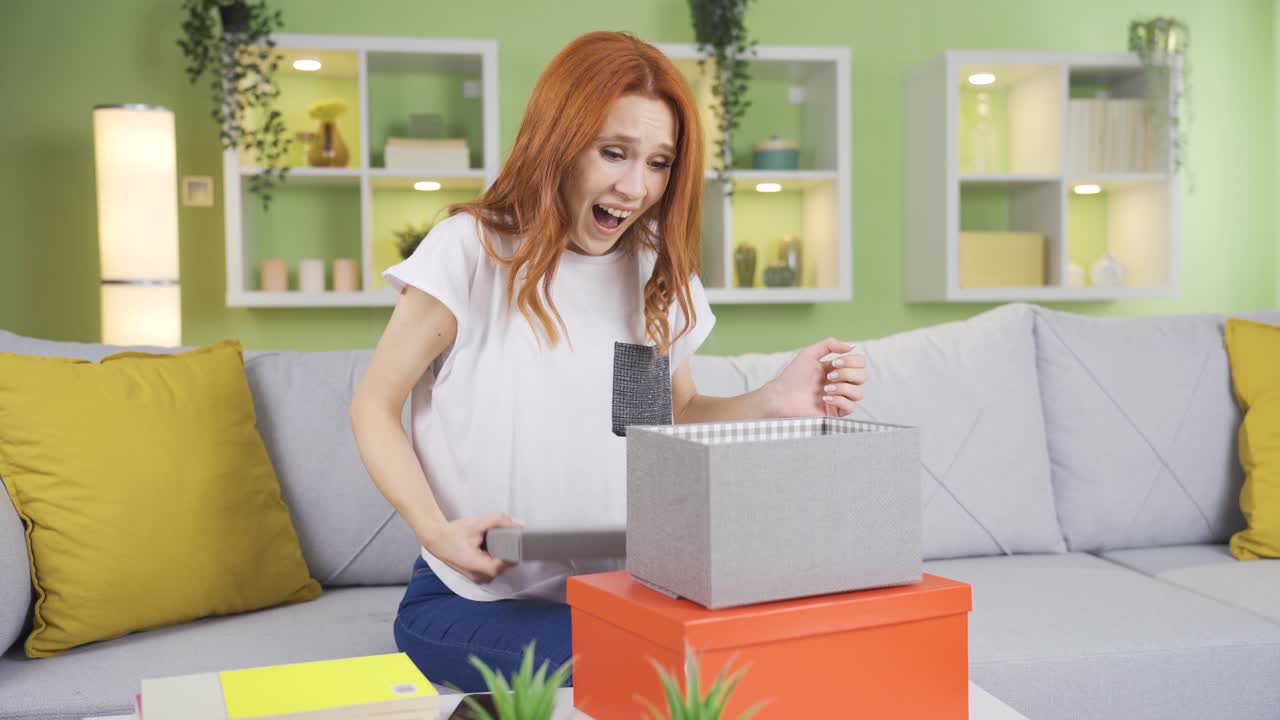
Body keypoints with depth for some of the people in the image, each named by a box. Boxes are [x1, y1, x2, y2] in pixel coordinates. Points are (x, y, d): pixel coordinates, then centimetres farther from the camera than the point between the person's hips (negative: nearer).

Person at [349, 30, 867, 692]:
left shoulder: (659, 272, 6)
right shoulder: (474, 249, -9)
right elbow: (373, 407, -3)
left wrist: (773, 402, -5)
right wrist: (436, 530, -19)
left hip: (620, 593, 5)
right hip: (476, 603, -4)